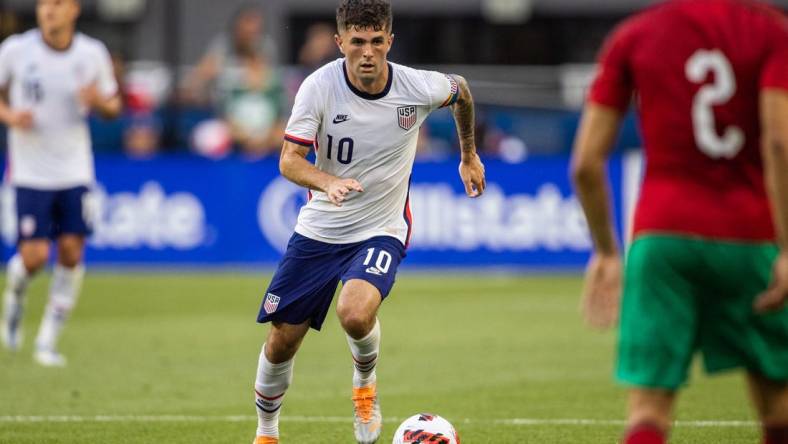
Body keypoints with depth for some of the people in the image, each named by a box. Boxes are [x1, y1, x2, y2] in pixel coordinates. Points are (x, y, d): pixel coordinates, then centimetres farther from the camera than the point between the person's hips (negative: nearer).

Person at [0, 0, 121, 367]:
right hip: (30, 172, -2)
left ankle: (48, 342, 7)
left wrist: (99, 101, -13)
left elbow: (113, 105, 10)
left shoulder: (93, 54, -1)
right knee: (34, 256, -9)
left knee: (71, 252, -5)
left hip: (74, 170, 2)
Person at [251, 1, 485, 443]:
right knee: (282, 340, 5)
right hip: (318, 230, 2)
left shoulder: (418, 88, -15)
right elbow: (289, 160, -21)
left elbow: (461, 91, 9)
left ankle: (365, 384, 3)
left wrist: (469, 156, 21)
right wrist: (328, 182, -42)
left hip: (382, 231, -1)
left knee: (355, 312, -30)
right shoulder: (320, 87, -17)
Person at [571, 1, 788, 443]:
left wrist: (606, 250, 16)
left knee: (650, 404, -4)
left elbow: (586, 163, 4)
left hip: (660, 235, 1)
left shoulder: (631, 37, 6)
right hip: (750, 237, -1)